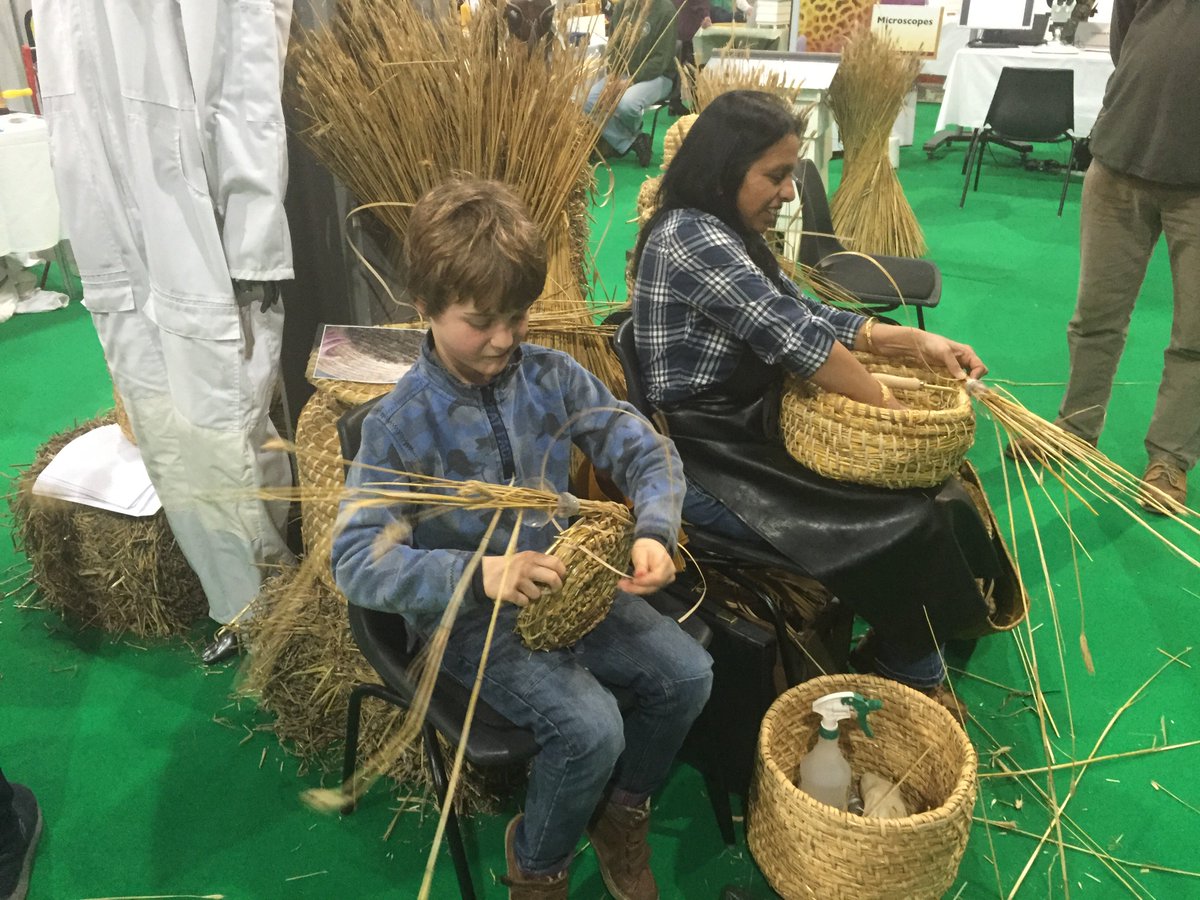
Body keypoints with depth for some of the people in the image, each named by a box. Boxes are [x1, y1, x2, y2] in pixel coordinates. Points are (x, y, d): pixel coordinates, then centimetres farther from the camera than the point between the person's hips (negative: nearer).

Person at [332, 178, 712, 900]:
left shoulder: (552, 375, -6)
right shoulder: (400, 425, -17)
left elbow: (646, 451, -3)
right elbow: (356, 561, -21)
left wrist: (655, 532, -24)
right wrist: (476, 574, -35)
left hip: (567, 583, 5)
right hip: (469, 618, -5)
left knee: (687, 673, -7)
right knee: (591, 728, -23)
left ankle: (621, 813, 23)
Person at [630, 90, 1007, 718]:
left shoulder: (727, 234, 12)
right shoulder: (690, 236, -20)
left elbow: (806, 314, 12)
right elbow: (791, 333, -23)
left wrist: (915, 341, 1)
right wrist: (888, 407, -14)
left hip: (752, 431, 10)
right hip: (709, 463, -10)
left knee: (918, 486, 4)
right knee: (903, 524, -12)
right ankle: (913, 674, 14)